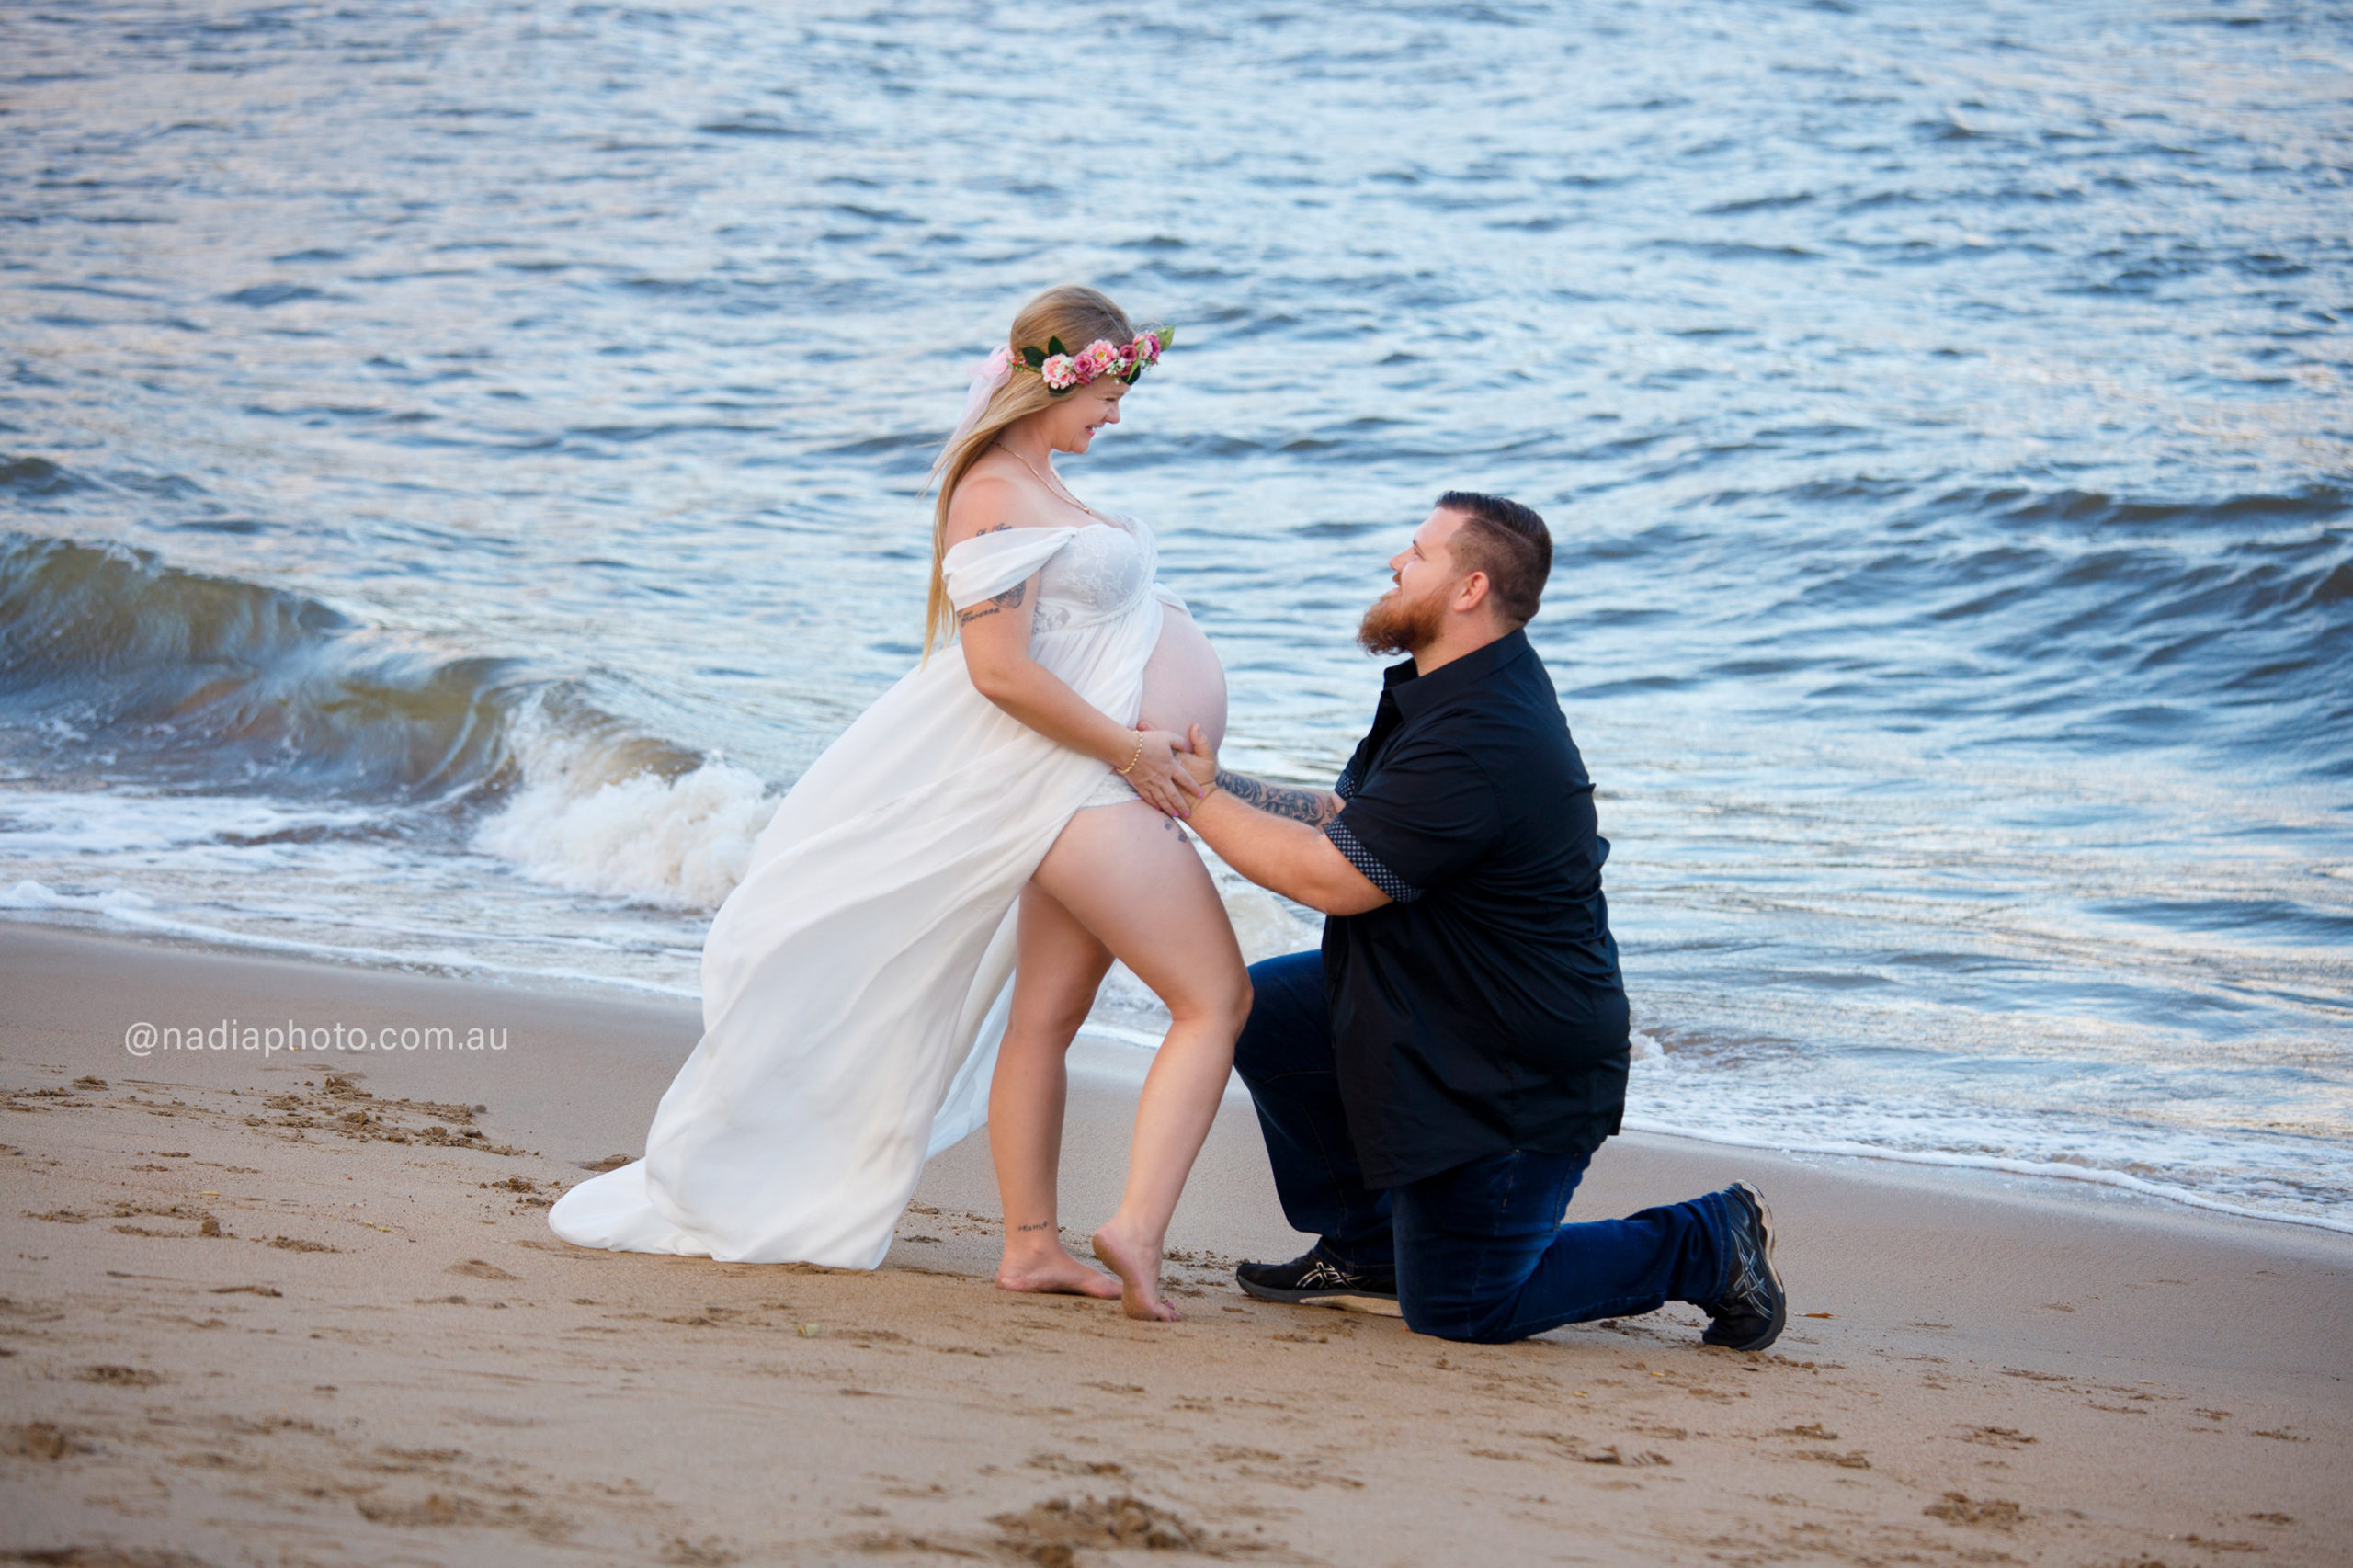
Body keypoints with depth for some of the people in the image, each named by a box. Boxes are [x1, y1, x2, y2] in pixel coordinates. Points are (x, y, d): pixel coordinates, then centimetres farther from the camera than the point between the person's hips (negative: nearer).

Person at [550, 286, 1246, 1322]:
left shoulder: (1031, 482, 17)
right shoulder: (994, 493, -15)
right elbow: (1000, 668, -22)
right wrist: (1127, 748, -20)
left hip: (1099, 781, 10)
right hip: (1075, 781, -10)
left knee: (1048, 1014, 10)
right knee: (1215, 1000, -14)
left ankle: (1032, 1246, 14)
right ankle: (1138, 1229, -23)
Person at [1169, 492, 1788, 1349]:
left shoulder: (1482, 745, -31)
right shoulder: (1455, 692, 4)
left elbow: (1330, 877, -26)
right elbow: (1342, 818, 13)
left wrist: (1196, 800, -15)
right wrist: (1212, 780, 6)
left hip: (1522, 1075, -10)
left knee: (1457, 1308, -2)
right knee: (1264, 1008, 5)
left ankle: (1706, 1244, 9)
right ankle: (1366, 1244, 18)